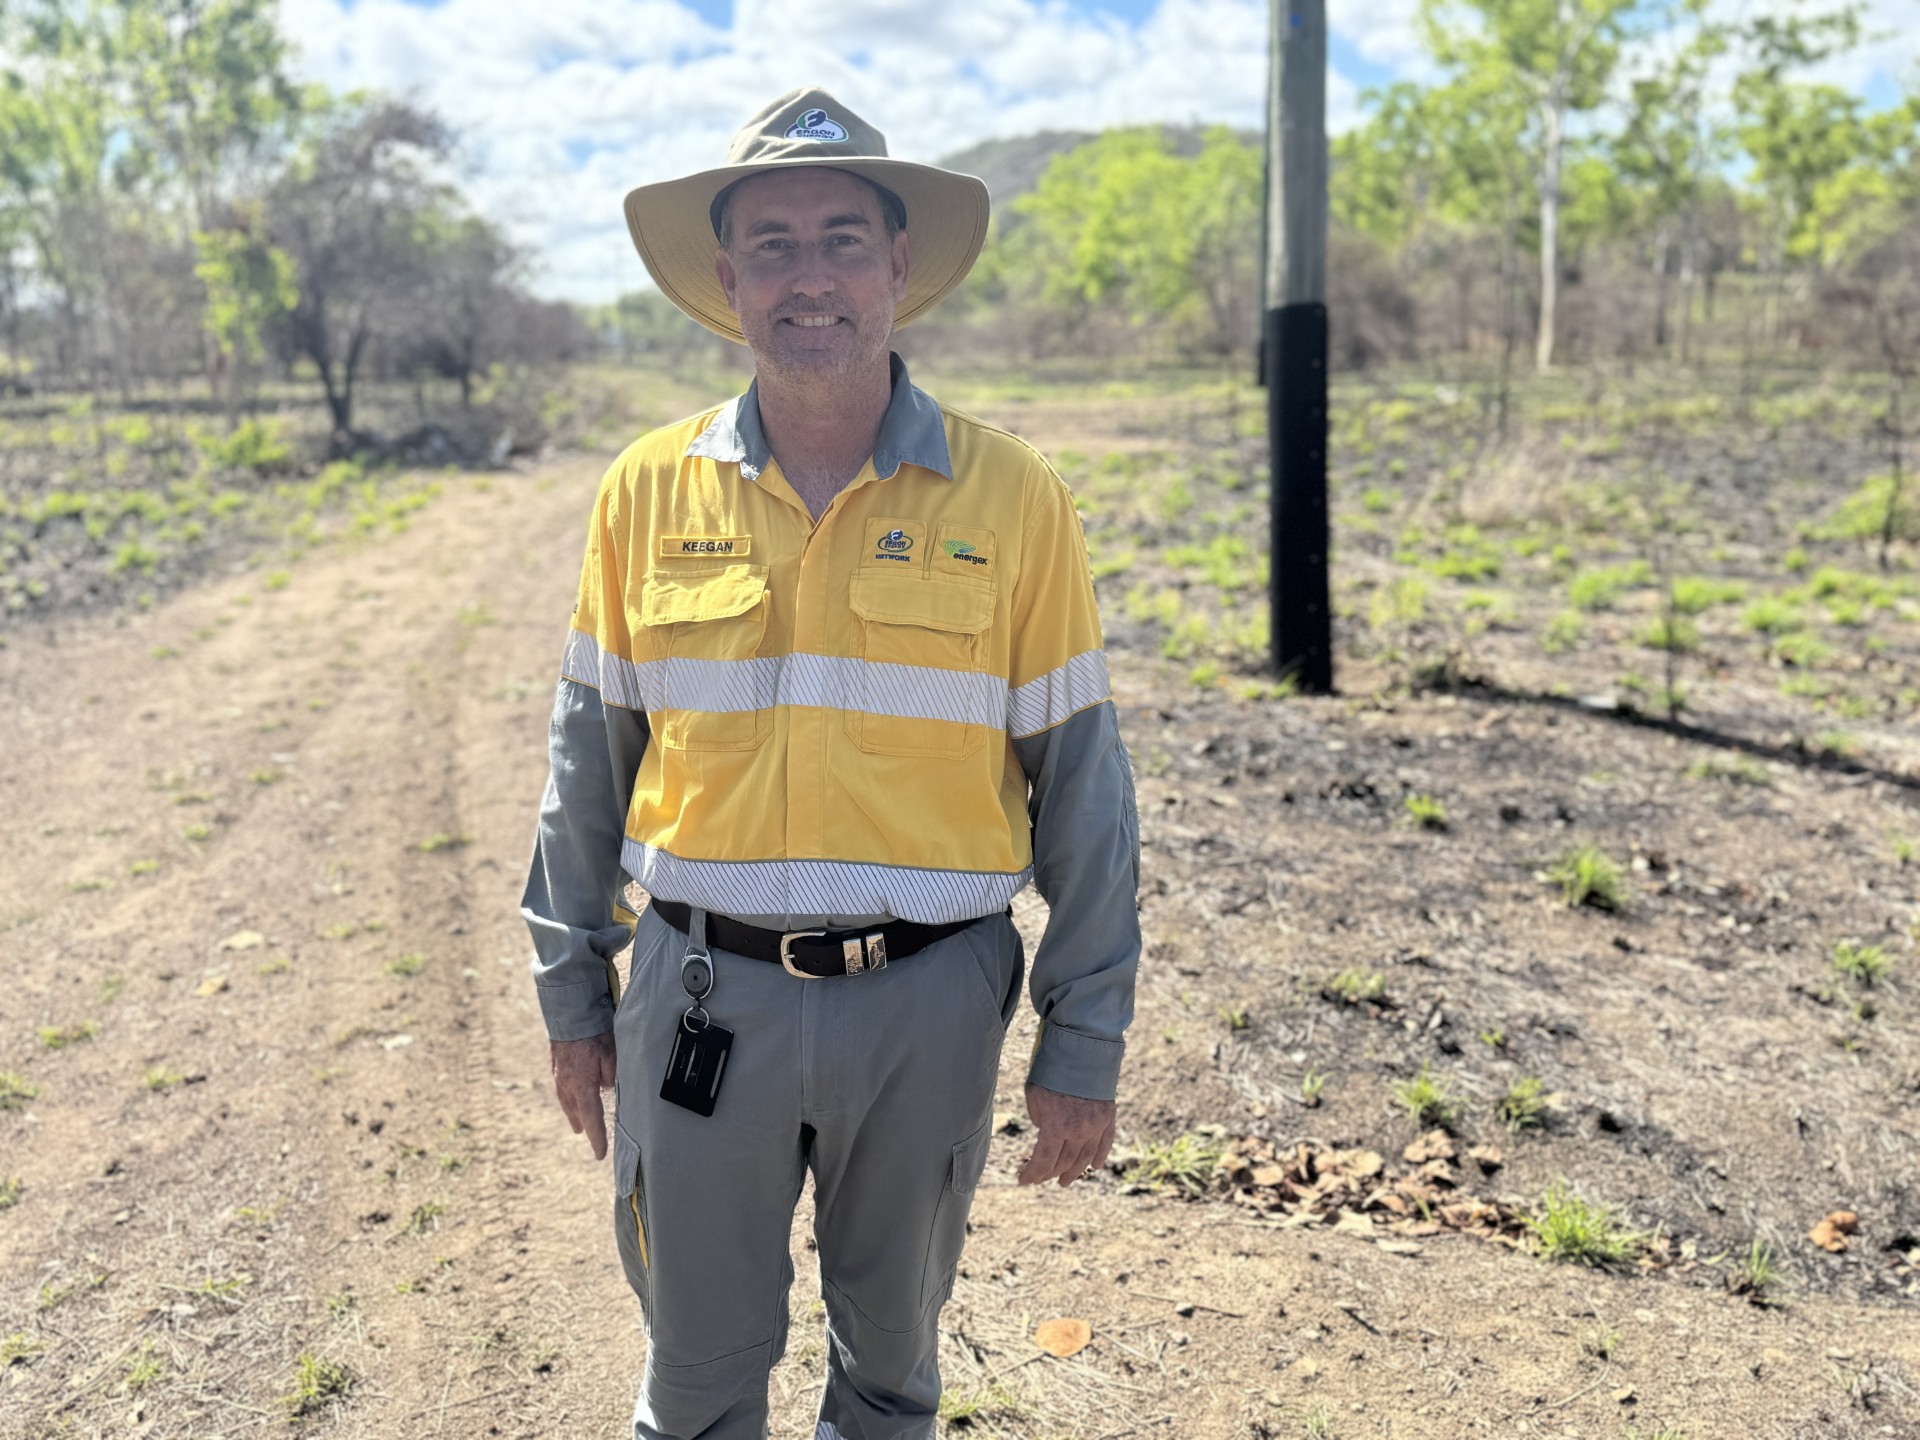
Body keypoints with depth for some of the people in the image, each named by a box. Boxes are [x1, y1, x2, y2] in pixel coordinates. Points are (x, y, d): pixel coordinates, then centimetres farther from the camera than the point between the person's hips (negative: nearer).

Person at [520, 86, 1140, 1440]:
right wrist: (573, 988, 9)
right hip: (702, 996, 1)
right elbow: (591, 758, 7)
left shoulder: (1011, 497, -6)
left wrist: (1086, 1045, -2)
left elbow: (1080, 784, -3)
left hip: (929, 1004, -1)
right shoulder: (650, 488, -1)